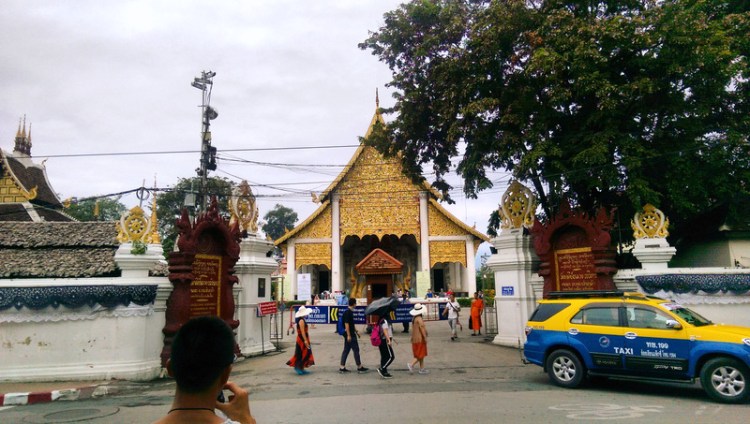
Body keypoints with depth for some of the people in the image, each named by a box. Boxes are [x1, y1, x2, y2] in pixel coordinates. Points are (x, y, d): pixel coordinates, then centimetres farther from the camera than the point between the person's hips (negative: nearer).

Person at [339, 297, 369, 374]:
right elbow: (346, 324, -21)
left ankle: (342, 367, 13)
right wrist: (349, 335, -22)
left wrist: (356, 331, 26)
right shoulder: (348, 312, -17)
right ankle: (359, 367, 7)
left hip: (351, 334, 10)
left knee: (346, 350, 10)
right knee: (356, 350, -1)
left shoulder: (350, 312, 13)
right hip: (350, 335, -10)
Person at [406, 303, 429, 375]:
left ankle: (422, 368, 17)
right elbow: (422, 328, -20)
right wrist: (425, 338, -15)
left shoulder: (414, 318, 10)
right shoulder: (419, 319, -19)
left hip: (415, 339, 9)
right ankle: (411, 364, -8)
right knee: (420, 354, -2)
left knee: (421, 355, 14)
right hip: (420, 339, -9)